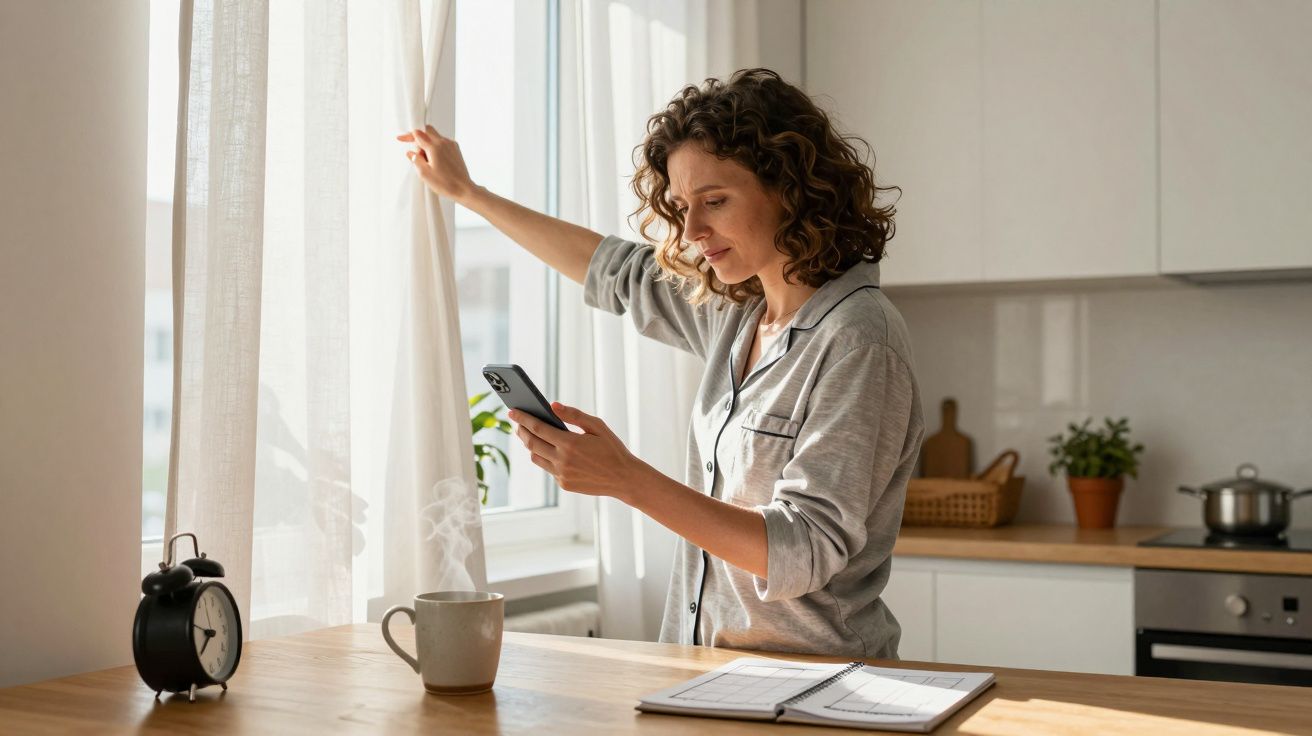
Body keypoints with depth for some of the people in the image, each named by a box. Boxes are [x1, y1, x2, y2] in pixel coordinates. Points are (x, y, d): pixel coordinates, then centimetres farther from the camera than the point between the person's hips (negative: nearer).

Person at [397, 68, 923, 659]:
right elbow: (621, 273, 26)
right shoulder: (739, 311, 9)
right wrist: (467, 193, 34)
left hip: (813, 682, -7)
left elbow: (803, 555, -20)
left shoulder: (857, 342, -15)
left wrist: (626, 479, -28)